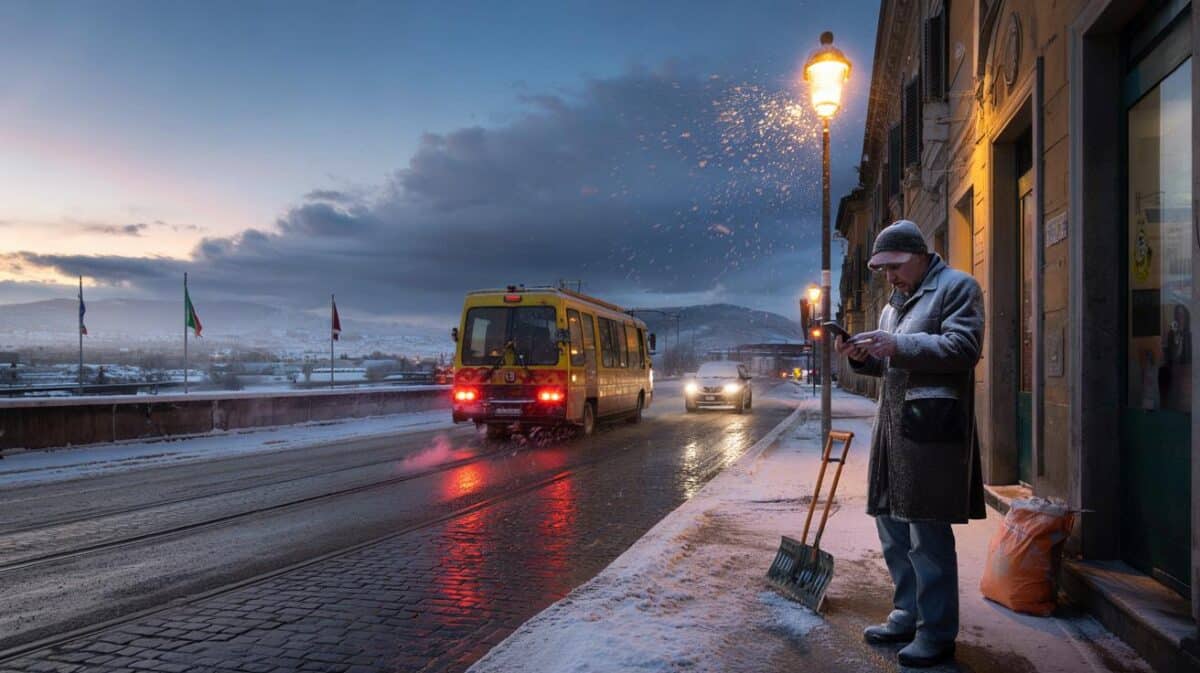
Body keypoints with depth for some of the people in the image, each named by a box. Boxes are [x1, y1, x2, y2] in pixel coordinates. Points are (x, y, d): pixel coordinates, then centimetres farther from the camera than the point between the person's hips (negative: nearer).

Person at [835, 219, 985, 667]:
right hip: (893, 424, 9)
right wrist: (862, 356, 6)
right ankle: (908, 615, 27)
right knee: (891, 523, 14)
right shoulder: (895, 302, 23)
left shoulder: (957, 287, -2)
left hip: (931, 425, -9)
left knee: (927, 530, -6)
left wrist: (899, 346, -20)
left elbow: (964, 348, -14)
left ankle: (937, 633, 6)